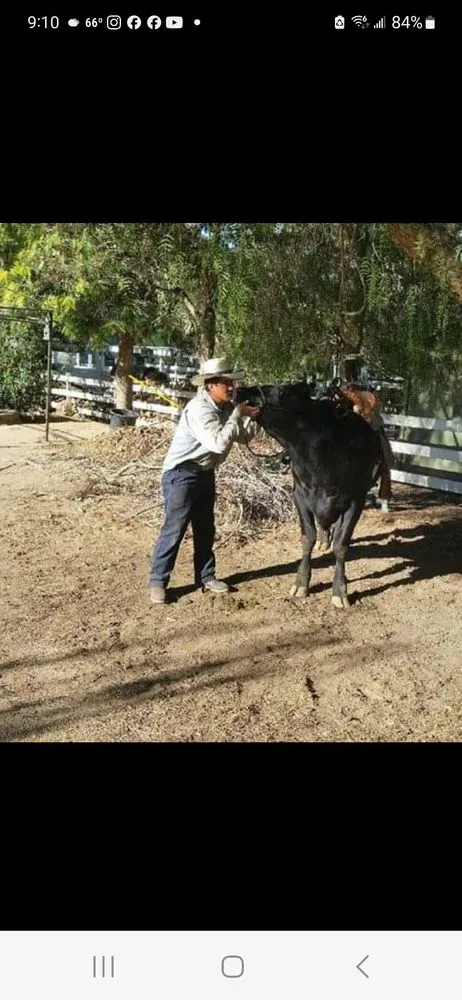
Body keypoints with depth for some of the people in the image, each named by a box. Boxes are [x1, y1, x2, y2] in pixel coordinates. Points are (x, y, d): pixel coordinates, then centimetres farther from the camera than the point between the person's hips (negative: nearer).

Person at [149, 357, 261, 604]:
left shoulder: (226, 407, 2)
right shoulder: (199, 409, -24)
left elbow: (244, 437, 7)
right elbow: (219, 443, -32)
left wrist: (252, 417, -11)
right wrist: (237, 416, -23)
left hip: (205, 473, 9)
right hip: (181, 474, -9)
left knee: (205, 528, 14)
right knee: (174, 528, -7)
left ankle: (205, 576, 26)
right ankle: (157, 581, 2)